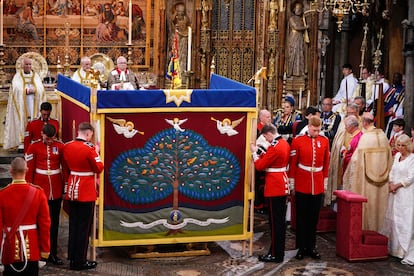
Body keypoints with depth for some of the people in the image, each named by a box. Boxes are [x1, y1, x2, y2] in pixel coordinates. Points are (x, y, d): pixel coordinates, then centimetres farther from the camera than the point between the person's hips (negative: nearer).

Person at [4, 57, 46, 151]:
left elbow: (40, 88, 2)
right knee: (22, 121, -9)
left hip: (34, 102, 2)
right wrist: (25, 90, -13)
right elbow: (16, 88, -5)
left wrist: (33, 90, -15)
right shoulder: (18, 76, 8)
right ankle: (21, 143, -11)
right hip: (21, 102, -2)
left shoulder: (35, 75, 14)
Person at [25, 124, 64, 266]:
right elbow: (29, 169, 0)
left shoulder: (60, 146, 0)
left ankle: (52, 253, 14)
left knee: (54, 222, 7)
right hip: (40, 189, -1)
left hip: (56, 190, 2)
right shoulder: (33, 147, -3)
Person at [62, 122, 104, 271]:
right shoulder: (89, 148, -17)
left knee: (73, 225, 14)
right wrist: (96, 153, 3)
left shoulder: (67, 146, 3)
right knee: (84, 227, 2)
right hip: (86, 192, -6)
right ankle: (80, 261, 7)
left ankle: (72, 258, 21)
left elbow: (66, 169, 12)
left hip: (71, 190, 7)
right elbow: (99, 168, -9)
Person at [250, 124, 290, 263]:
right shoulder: (285, 143, 8)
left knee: (275, 221, -2)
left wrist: (254, 152, -1)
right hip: (283, 186, 10)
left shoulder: (274, 147, -20)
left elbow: (260, 166, -14)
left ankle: (275, 254, 4)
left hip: (275, 188, -10)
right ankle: (279, 250, 23)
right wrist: (261, 153, 9)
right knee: (280, 220, 15)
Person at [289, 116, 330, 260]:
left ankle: (311, 247, 18)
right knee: (301, 217, 5)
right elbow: (292, 163, -3)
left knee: (314, 217, 9)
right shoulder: (298, 140, -6)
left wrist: (325, 182, 10)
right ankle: (301, 247, 13)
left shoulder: (324, 141, 3)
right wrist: (291, 183, -3)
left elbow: (326, 163, 10)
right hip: (301, 186, -2)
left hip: (318, 186, 3)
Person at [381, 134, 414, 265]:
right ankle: (392, 246, 23)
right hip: (394, 192, 7)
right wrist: (390, 184, 1)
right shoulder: (397, 156, 11)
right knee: (392, 218, 12)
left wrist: (397, 185, -10)